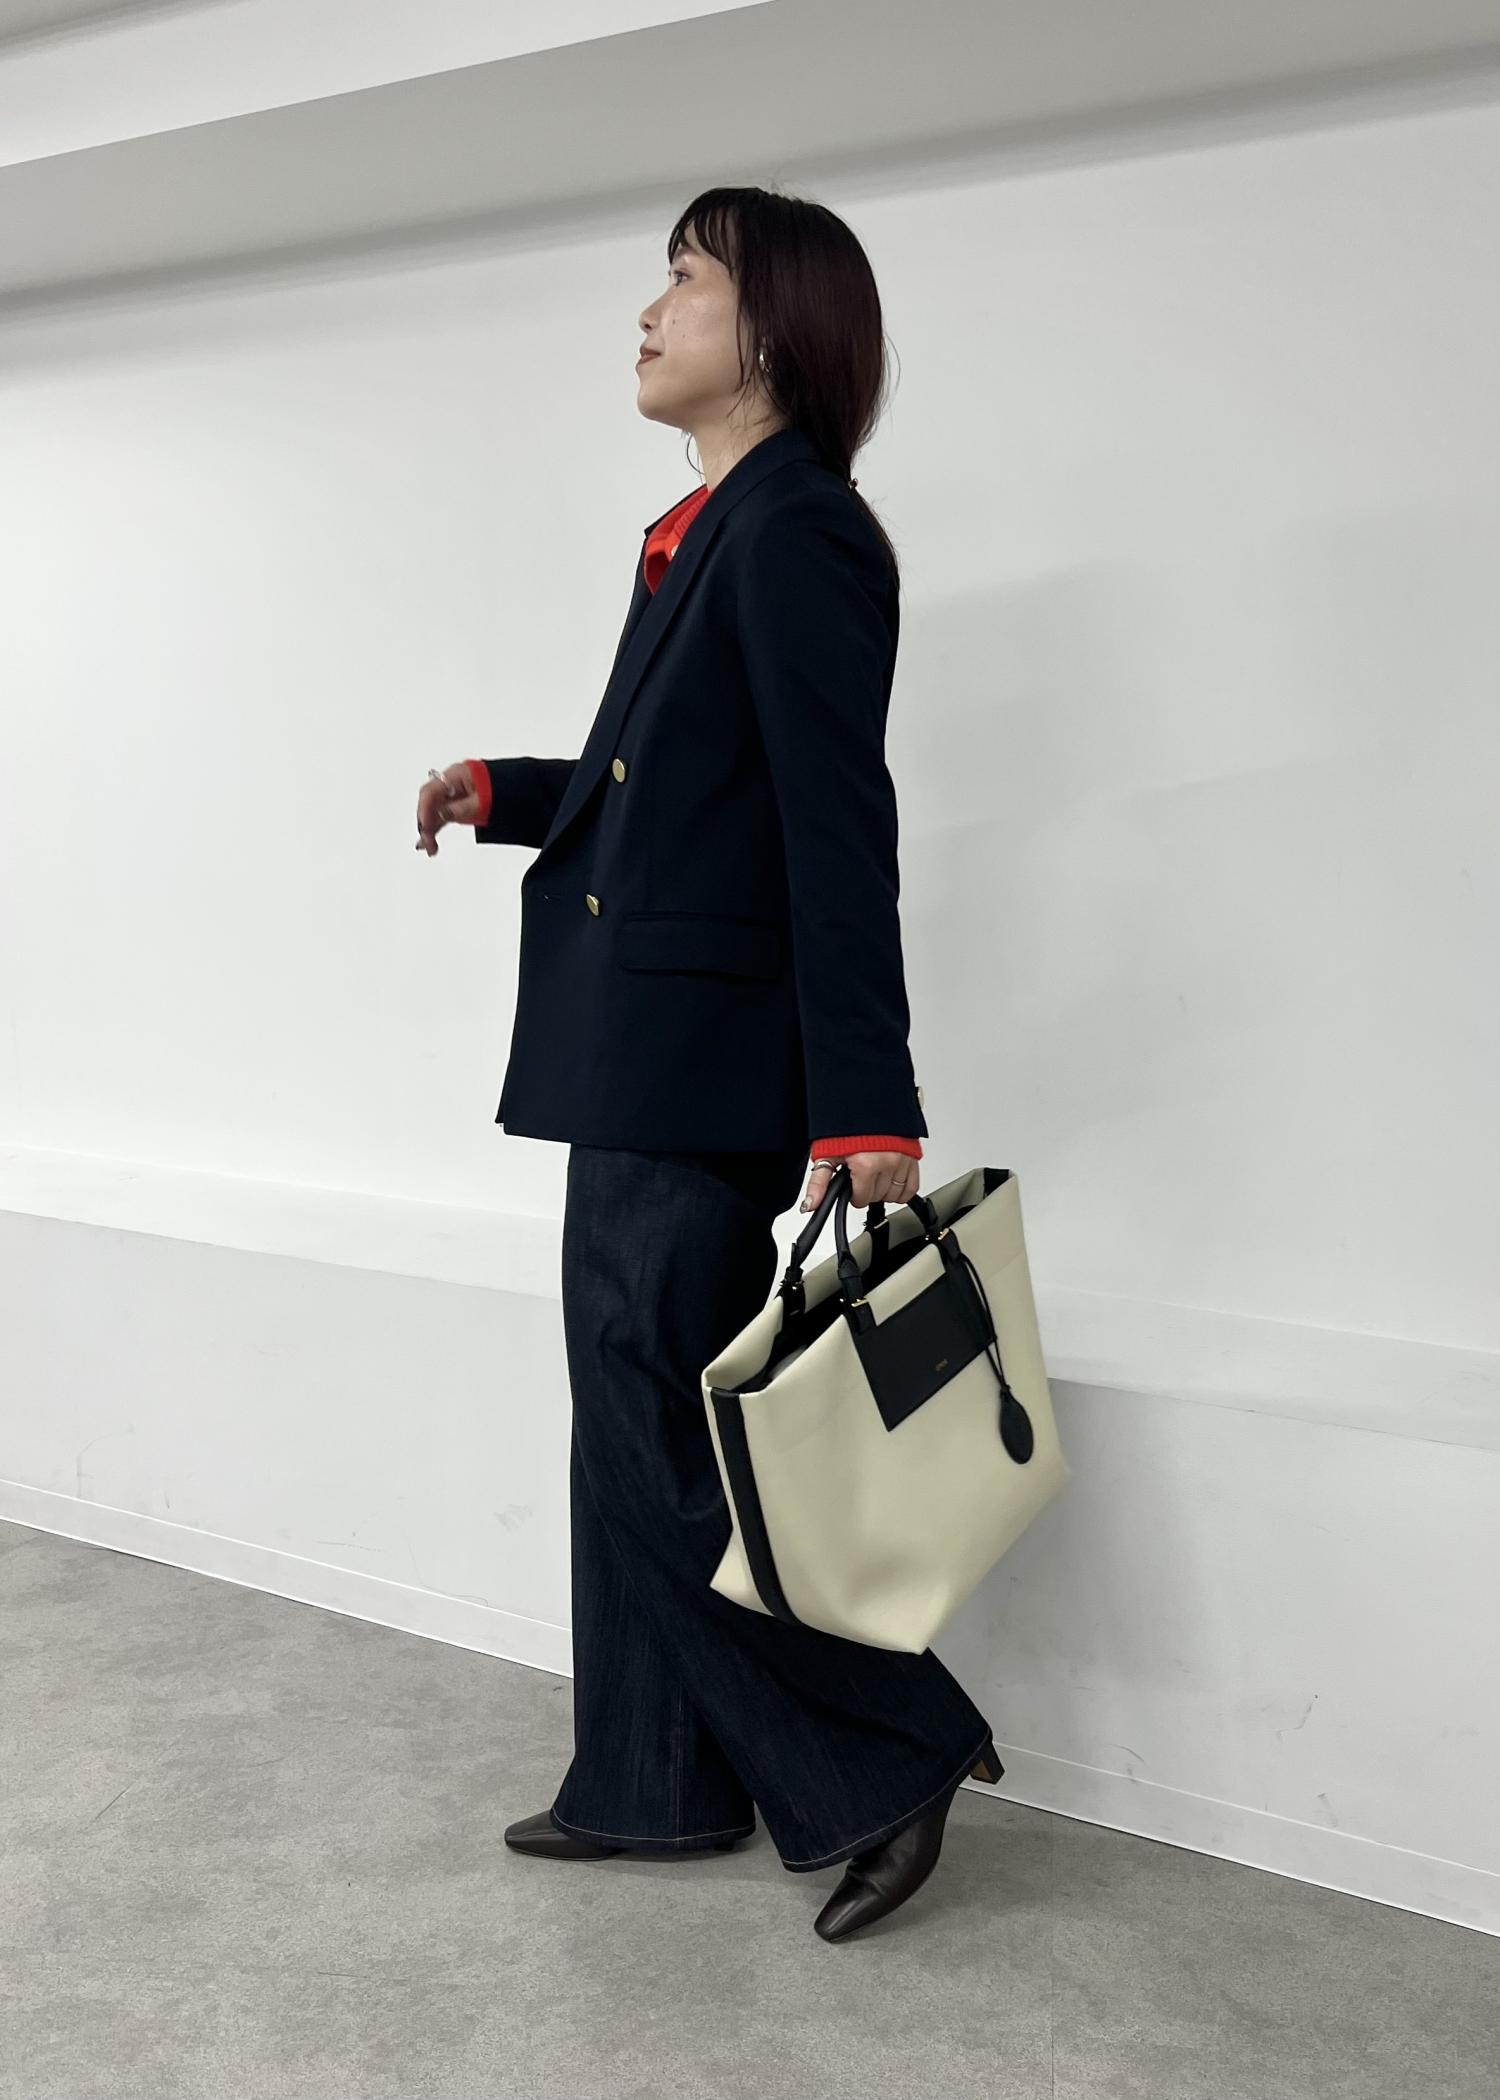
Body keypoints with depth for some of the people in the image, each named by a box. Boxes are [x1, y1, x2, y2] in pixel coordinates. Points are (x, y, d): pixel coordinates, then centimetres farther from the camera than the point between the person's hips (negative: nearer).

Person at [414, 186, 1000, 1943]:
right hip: (645, 1070, 10)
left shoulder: (794, 526, -13)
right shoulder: (715, 530, 16)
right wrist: (505, 795, 15)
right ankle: (655, 1785, 29)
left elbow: (840, 827, -20)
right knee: (638, 1434, 16)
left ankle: (883, 1767, 9)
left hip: (699, 1073, -10)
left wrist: (867, 1112, -23)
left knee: (662, 1456, -4)